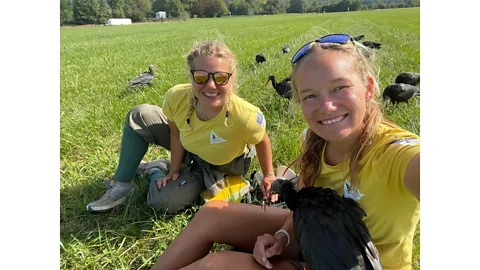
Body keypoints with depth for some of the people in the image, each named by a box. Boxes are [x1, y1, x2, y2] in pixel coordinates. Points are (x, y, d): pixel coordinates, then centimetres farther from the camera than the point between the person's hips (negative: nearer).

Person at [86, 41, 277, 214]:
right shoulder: (177, 97, -32)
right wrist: (175, 169, -9)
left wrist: (269, 175, -8)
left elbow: (262, 141, -19)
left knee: (163, 202, -19)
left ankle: (155, 172, 18)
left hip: (216, 167, -3)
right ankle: (121, 185, 5)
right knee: (139, 116, -11)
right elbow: (175, 131, -11)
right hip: (187, 146, 3)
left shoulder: (245, 117, -42)